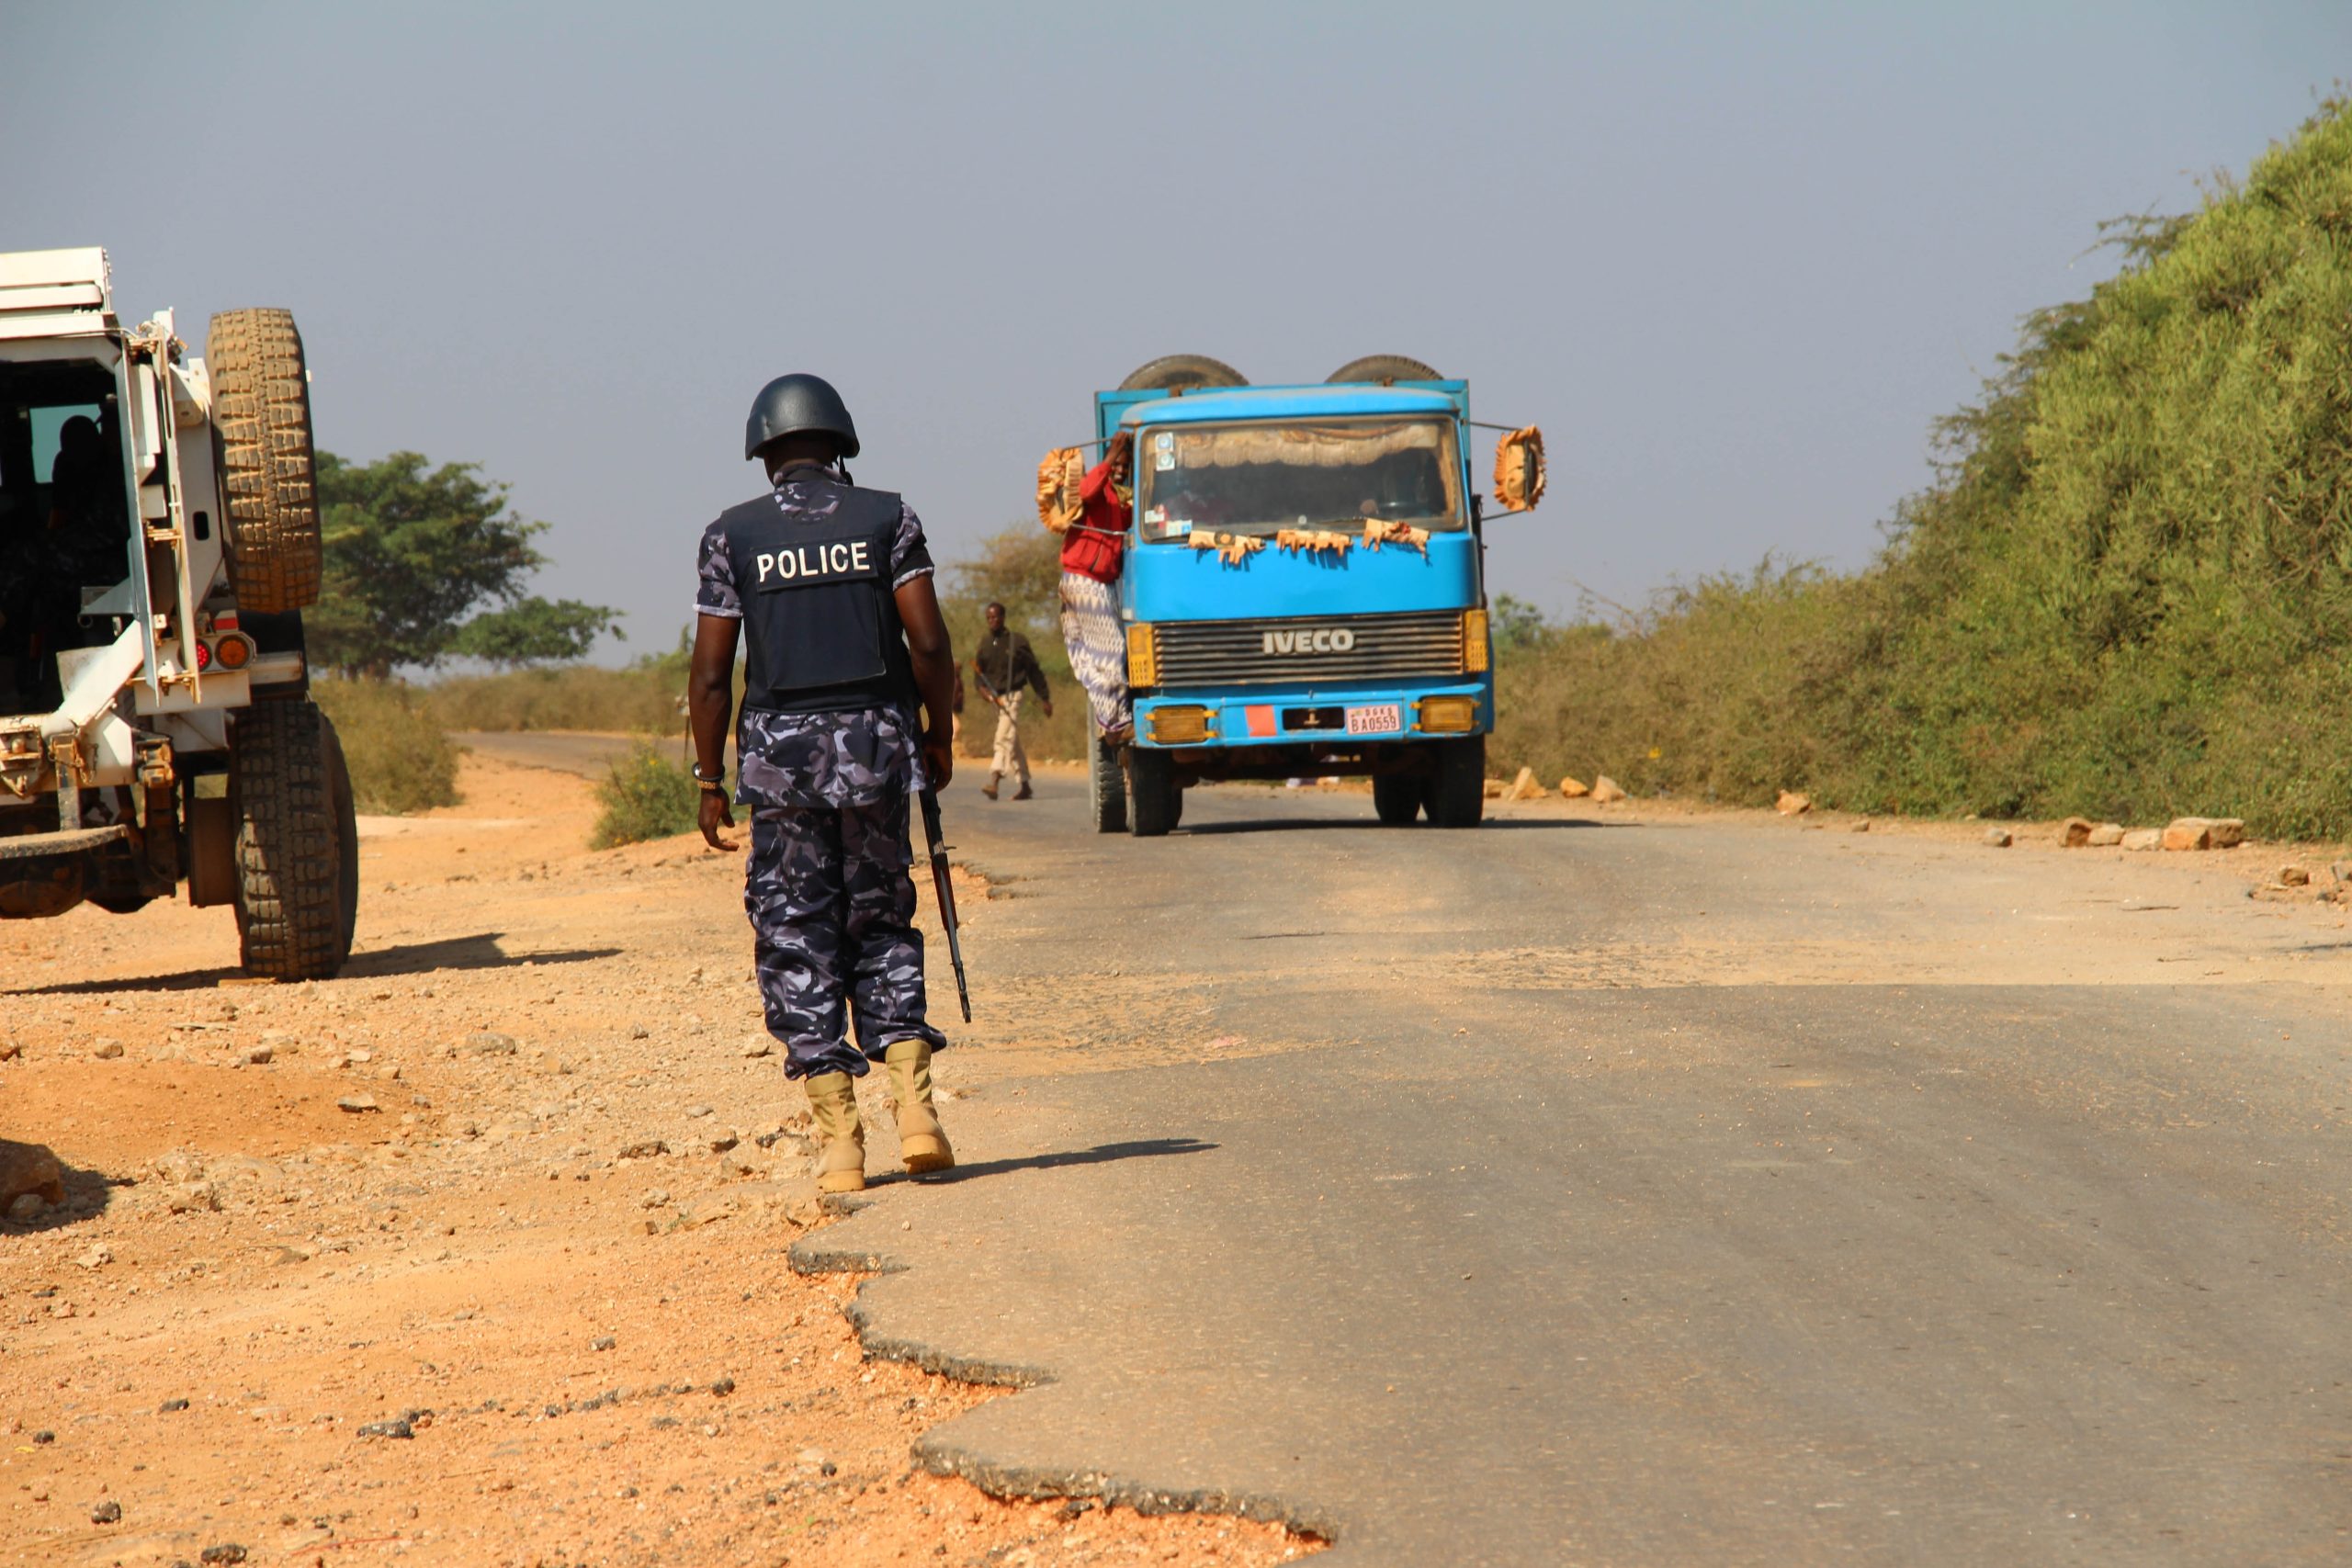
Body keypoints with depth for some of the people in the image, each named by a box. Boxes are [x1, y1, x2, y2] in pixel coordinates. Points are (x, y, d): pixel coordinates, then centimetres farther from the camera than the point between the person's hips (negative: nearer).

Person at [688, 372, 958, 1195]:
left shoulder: (732, 535, 2)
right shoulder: (886, 518, 3)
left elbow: (711, 674, -1)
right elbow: (929, 643, -5)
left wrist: (710, 781, 6)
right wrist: (939, 733, 9)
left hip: (781, 752, -1)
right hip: (876, 743, 1)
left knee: (797, 941, 4)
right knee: (881, 924, 13)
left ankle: (838, 1141, 0)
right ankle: (913, 1104, -3)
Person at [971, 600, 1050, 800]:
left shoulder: (1017, 641, -5)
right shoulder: (985, 643, 10)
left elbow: (1034, 671, -1)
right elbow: (979, 670, 15)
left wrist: (1044, 698, 1)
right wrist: (981, 687, -8)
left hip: (1012, 695, -6)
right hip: (995, 697, 6)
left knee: (1004, 738, -19)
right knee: (1013, 743, 13)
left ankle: (994, 781, -30)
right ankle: (1025, 786, 21)